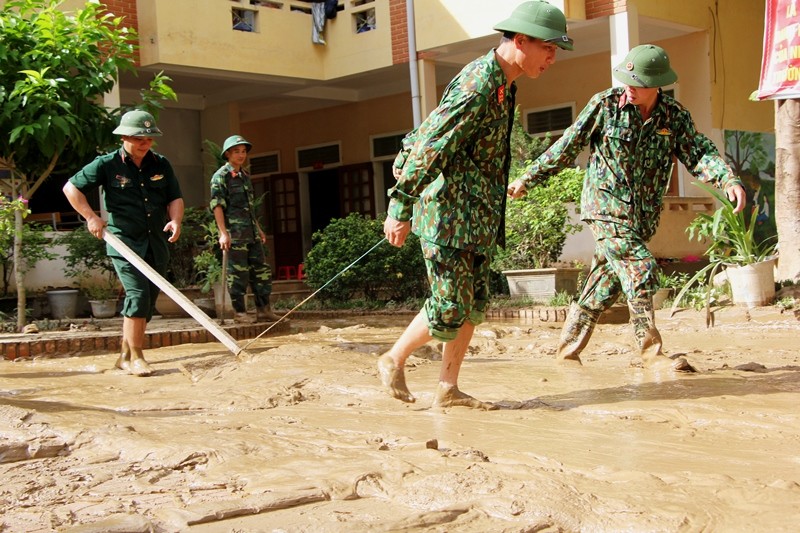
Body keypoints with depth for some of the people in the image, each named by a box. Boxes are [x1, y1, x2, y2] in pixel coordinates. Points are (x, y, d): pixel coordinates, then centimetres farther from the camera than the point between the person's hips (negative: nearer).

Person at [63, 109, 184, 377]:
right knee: (138, 294, -18)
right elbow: (71, 187, 1)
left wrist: (176, 220, -10)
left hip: (156, 244, 5)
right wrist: (91, 217, -10)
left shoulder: (161, 164, 6)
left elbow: (175, 197, 10)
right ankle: (136, 357, -10)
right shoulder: (107, 164, -4)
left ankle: (125, 356, 20)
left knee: (148, 302, 7)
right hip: (124, 242, -5)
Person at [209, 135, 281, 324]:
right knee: (238, 273, -2)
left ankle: (263, 308, 14)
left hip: (252, 233, 7)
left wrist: (259, 229, 22)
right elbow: (217, 206, -11)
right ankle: (239, 312, 6)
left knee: (261, 270, 7)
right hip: (235, 233, -7)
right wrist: (223, 233, -19)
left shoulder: (245, 176, 17)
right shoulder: (220, 177, -5)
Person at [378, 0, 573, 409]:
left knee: (474, 306, 9)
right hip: (449, 216, -10)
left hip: (478, 218, 10)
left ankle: (448, 389, 17)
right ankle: (393, 360, 17)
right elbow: (430, 147, -23)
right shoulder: (477, 85, -20)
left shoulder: (502, 84, 12)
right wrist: (401, 209, -23)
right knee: (449, 312, -5)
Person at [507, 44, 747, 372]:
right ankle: (651, 352, -7)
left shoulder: (675, 116, 2)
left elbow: (699, 153, -3)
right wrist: (528, 178, 1)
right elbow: (569, 145, -1)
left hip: (642, 217, 4)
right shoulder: (605, 104, -7)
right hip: (607, 207, -4)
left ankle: (568, 351, 18)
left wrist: (728, 179, -23)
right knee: (640, 270, -16)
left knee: (603, 287, 7)